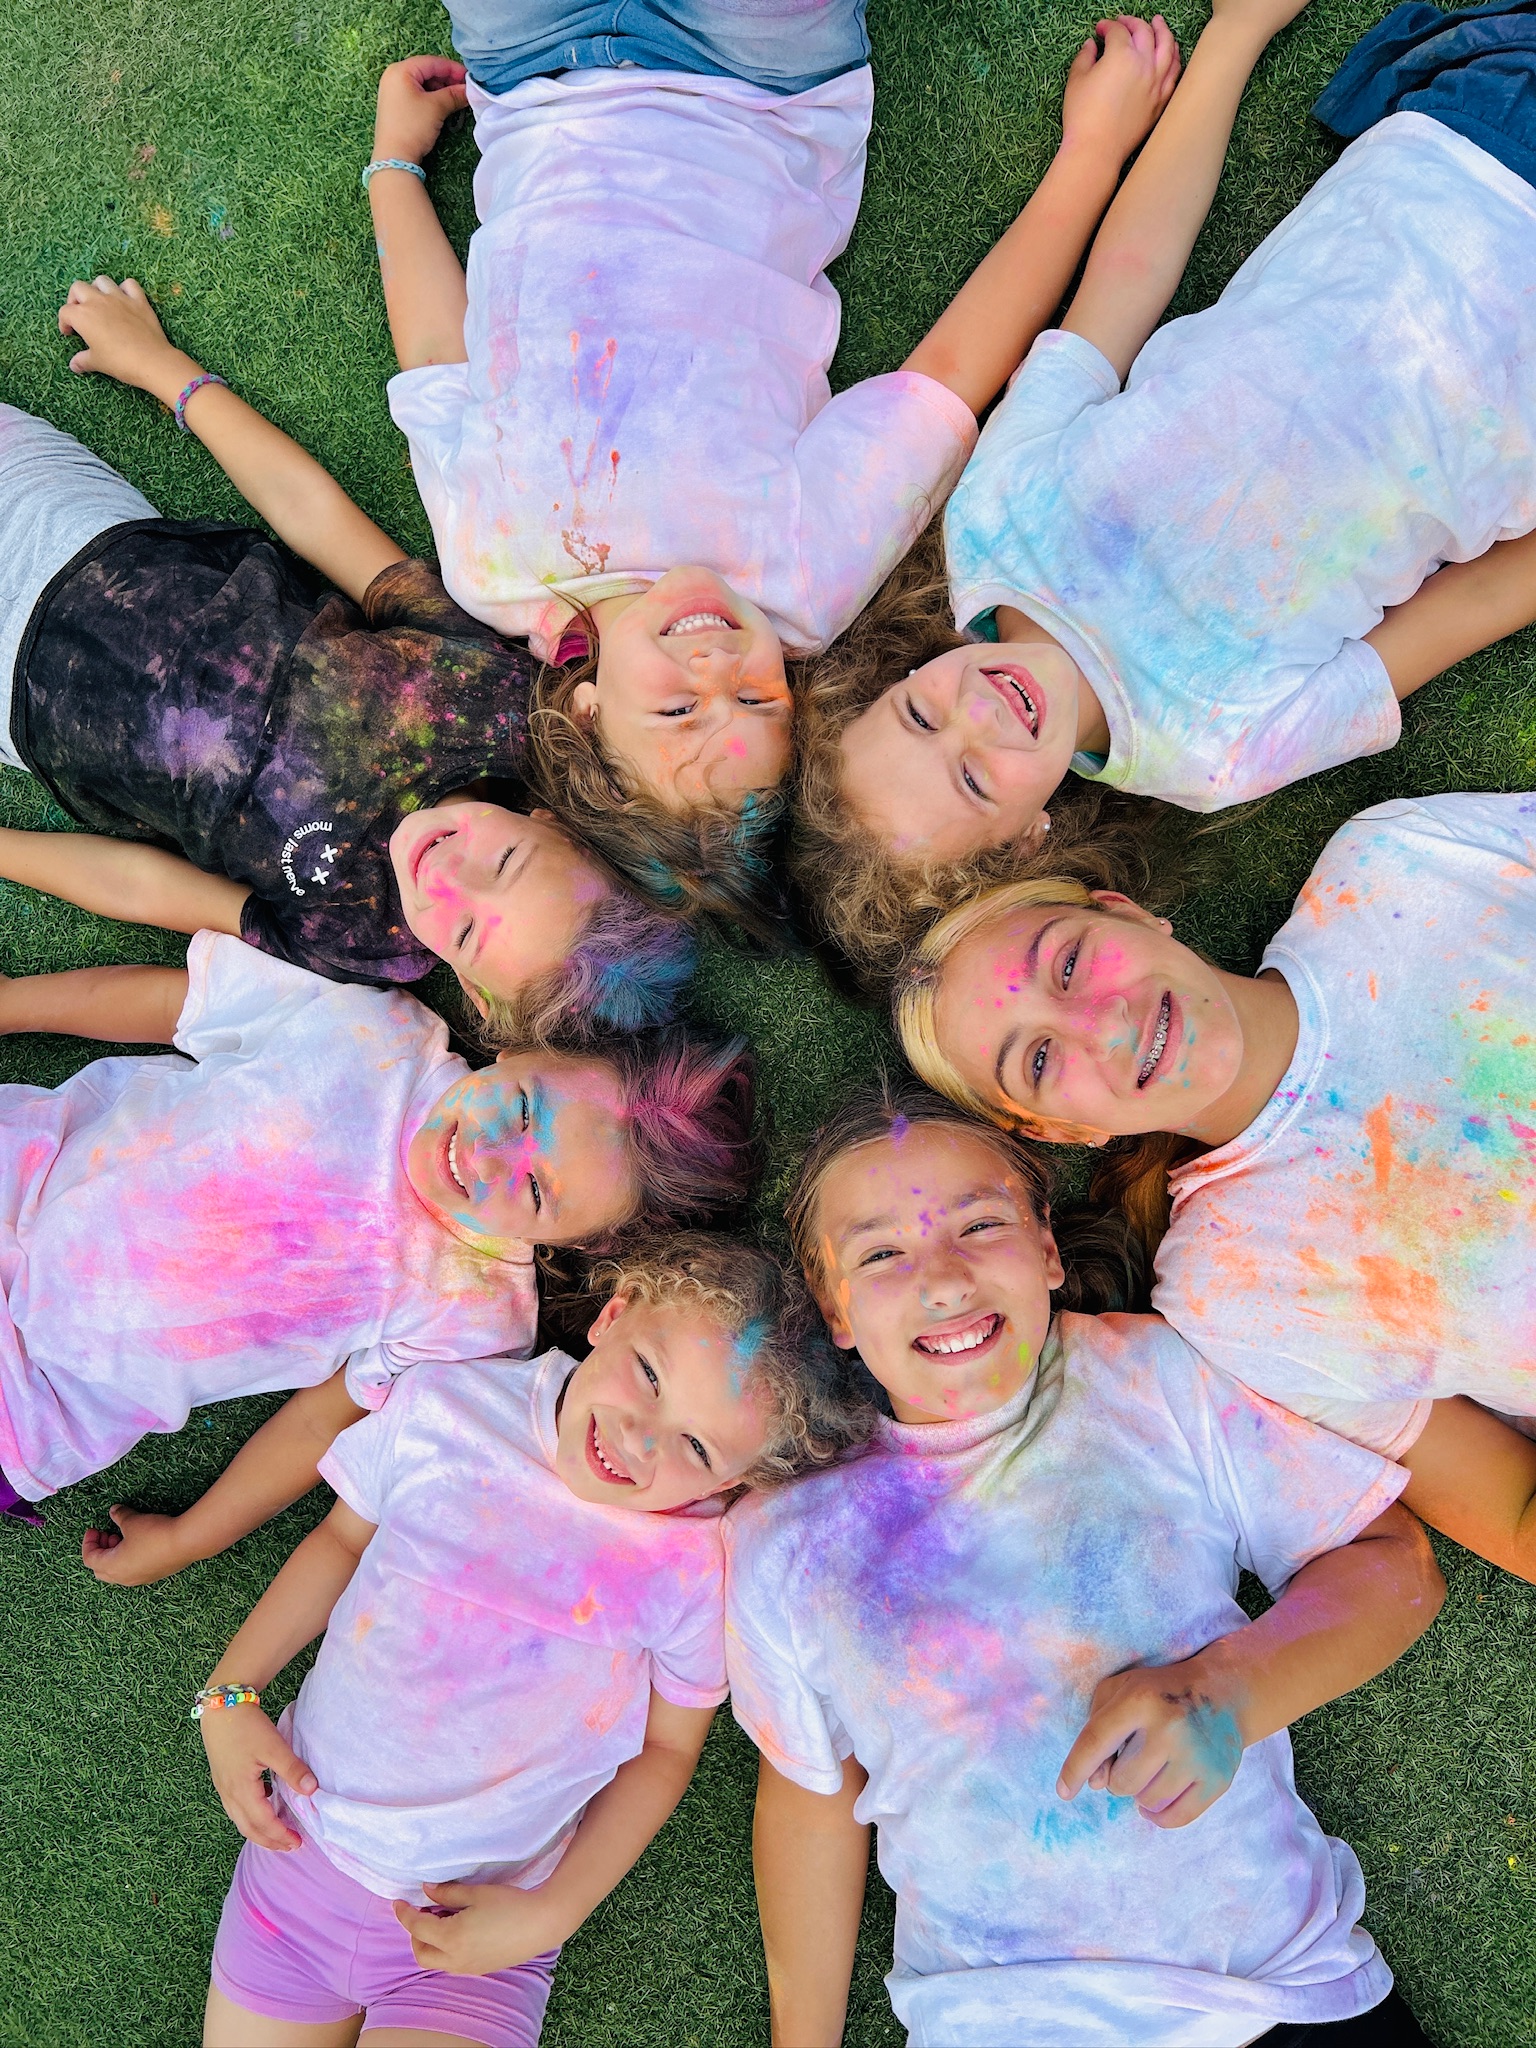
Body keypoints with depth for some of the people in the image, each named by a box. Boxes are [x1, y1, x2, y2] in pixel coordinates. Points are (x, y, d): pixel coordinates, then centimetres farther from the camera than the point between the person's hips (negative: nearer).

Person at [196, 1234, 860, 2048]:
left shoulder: (704, 1566, -18)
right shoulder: (444, 1407, -13)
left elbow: (666, 1749, -4)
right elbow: (343, 1537, 5)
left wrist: (549, 1917, -10)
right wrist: (227, 1695, 0)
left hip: (481, 1926, -2)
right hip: (303, 1859, 3)